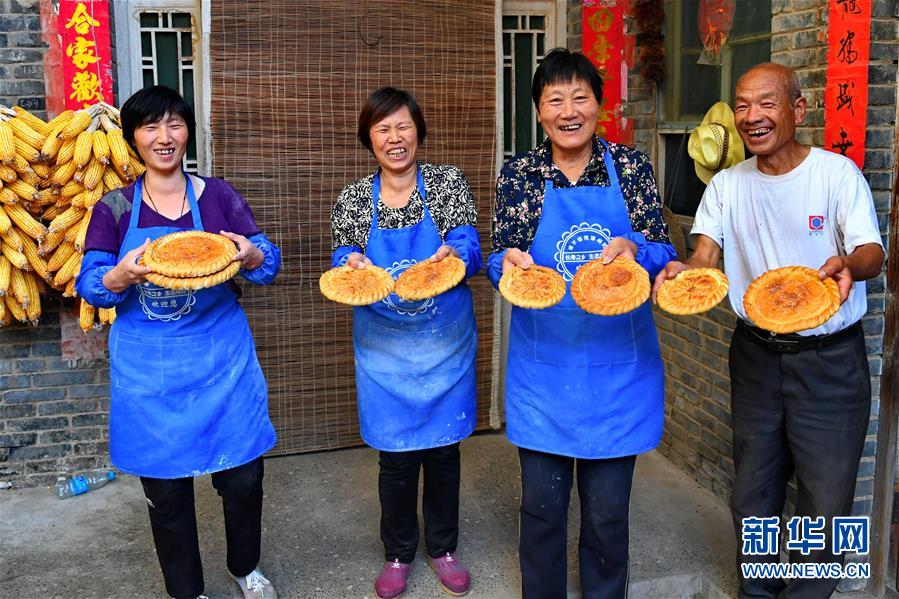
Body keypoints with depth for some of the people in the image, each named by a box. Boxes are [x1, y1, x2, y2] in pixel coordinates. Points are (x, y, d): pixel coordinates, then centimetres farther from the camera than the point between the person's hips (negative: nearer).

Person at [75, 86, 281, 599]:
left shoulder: (219, 196, 1)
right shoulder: (114, 208, 2)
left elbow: (269, 262, -1)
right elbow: (90, 286, -2)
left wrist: (252, 255, -25)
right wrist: (121, 276, -24)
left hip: (221, 359, 0)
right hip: (147, 369, 0)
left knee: (243, 476, 7)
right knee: (166, 489, 10)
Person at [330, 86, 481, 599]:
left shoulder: (448, 182, -3)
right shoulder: (353, 199, 0)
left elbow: (468, 244, -11)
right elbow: (343, 260, -3)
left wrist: (453, 254, -34)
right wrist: (351, 264, -26)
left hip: (445, 343, 0)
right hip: (385, 349, 0)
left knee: (444, 447, 11)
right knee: (396, 454, 7)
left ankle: (444, 547, 33)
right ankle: (399, 553, 29)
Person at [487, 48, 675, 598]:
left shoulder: (631, 167, 0)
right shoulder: (519, 173, 1)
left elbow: (664, 255, -1)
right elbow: (501, 260, -2)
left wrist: (633, 250, -23)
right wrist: (509, 260, -25)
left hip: (617, 367, 0)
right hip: (543, 367, 0)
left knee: (608, 510, 10)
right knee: (542, 504, 10)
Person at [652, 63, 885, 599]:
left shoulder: (838, 173, -8)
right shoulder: (727, 185, 3)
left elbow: (872, 253, -16)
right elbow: (706, 253, -8)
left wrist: (849, 264, -40)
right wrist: (685, 270, -32)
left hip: (829, 359, -3)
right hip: (756, 353, 4)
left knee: (825, 502, 1)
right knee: (753, 494, 16)